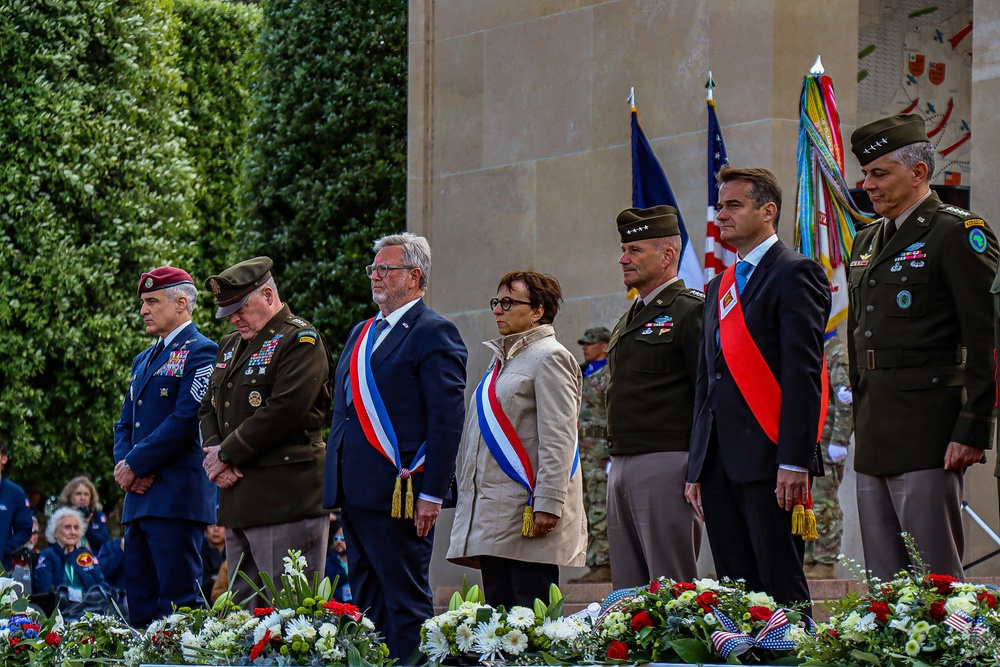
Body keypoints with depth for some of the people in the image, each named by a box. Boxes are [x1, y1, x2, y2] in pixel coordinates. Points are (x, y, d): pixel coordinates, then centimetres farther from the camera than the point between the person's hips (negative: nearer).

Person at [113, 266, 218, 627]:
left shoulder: (201, 353, -5)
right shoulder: (143, 360, 23)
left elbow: (186, 421, -15)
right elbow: (125, 424, 22)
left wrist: (135, 464, -12)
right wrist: (123, 465, 1)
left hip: (178, 498, -9)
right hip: (139, 499, 9)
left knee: (177, 603, -11)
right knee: (140, 602, 8)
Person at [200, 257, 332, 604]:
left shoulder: (300, 340, -6)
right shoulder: (232, 345, 21)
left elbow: (284, 410, -17)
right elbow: (209, 408, 21)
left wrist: (227, 454, -12)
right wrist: (214, 451, -1)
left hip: (285, 499, -9)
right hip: (238, 501, 9)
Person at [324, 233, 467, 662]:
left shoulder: (433, 333, -7)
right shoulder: (362, 333, 20)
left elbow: (447, 421, -13)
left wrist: (431, 494, -18)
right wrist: (338, 488, 18)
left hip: (399, 493, -9)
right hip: (356, 494, 9)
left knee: (405, 603, -5)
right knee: (366, 602, 11)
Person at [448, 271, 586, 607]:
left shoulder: (549, 358, -6)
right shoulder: (502, 358, 21)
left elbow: (558, 440, -15)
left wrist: (547, 504, -22)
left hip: (528, 516, -9)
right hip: (493, 516, 9)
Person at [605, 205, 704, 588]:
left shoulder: (690, 311, -6)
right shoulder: (629, 320, 22)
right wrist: (617, 466, 17)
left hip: (665, 466, -9)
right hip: (621, 467, 9)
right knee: (627, 593, 8)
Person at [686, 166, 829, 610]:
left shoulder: (795, 273, -4)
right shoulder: (719, 286, 22)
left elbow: (803, 372, -12)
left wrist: (794, 461, -20)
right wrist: (697, 468, 17)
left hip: (768, 457, -8)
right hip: (719, 462, 8)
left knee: (780, 587, -8)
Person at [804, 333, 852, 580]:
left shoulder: (838, 354, -8)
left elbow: (847, 401, -15)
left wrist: (839, 441, -19)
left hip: (827, 445, -9)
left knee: (824, 504, -7)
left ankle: (826, 564, -4)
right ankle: (810, 560, 14)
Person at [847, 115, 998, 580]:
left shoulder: (959, 234, -7)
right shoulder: (867, 243, 19)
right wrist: (859, 423, 18)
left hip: (927, 434, -8)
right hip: (874, 439, 8)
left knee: (934, 580, -8)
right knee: (884, 583, 8)